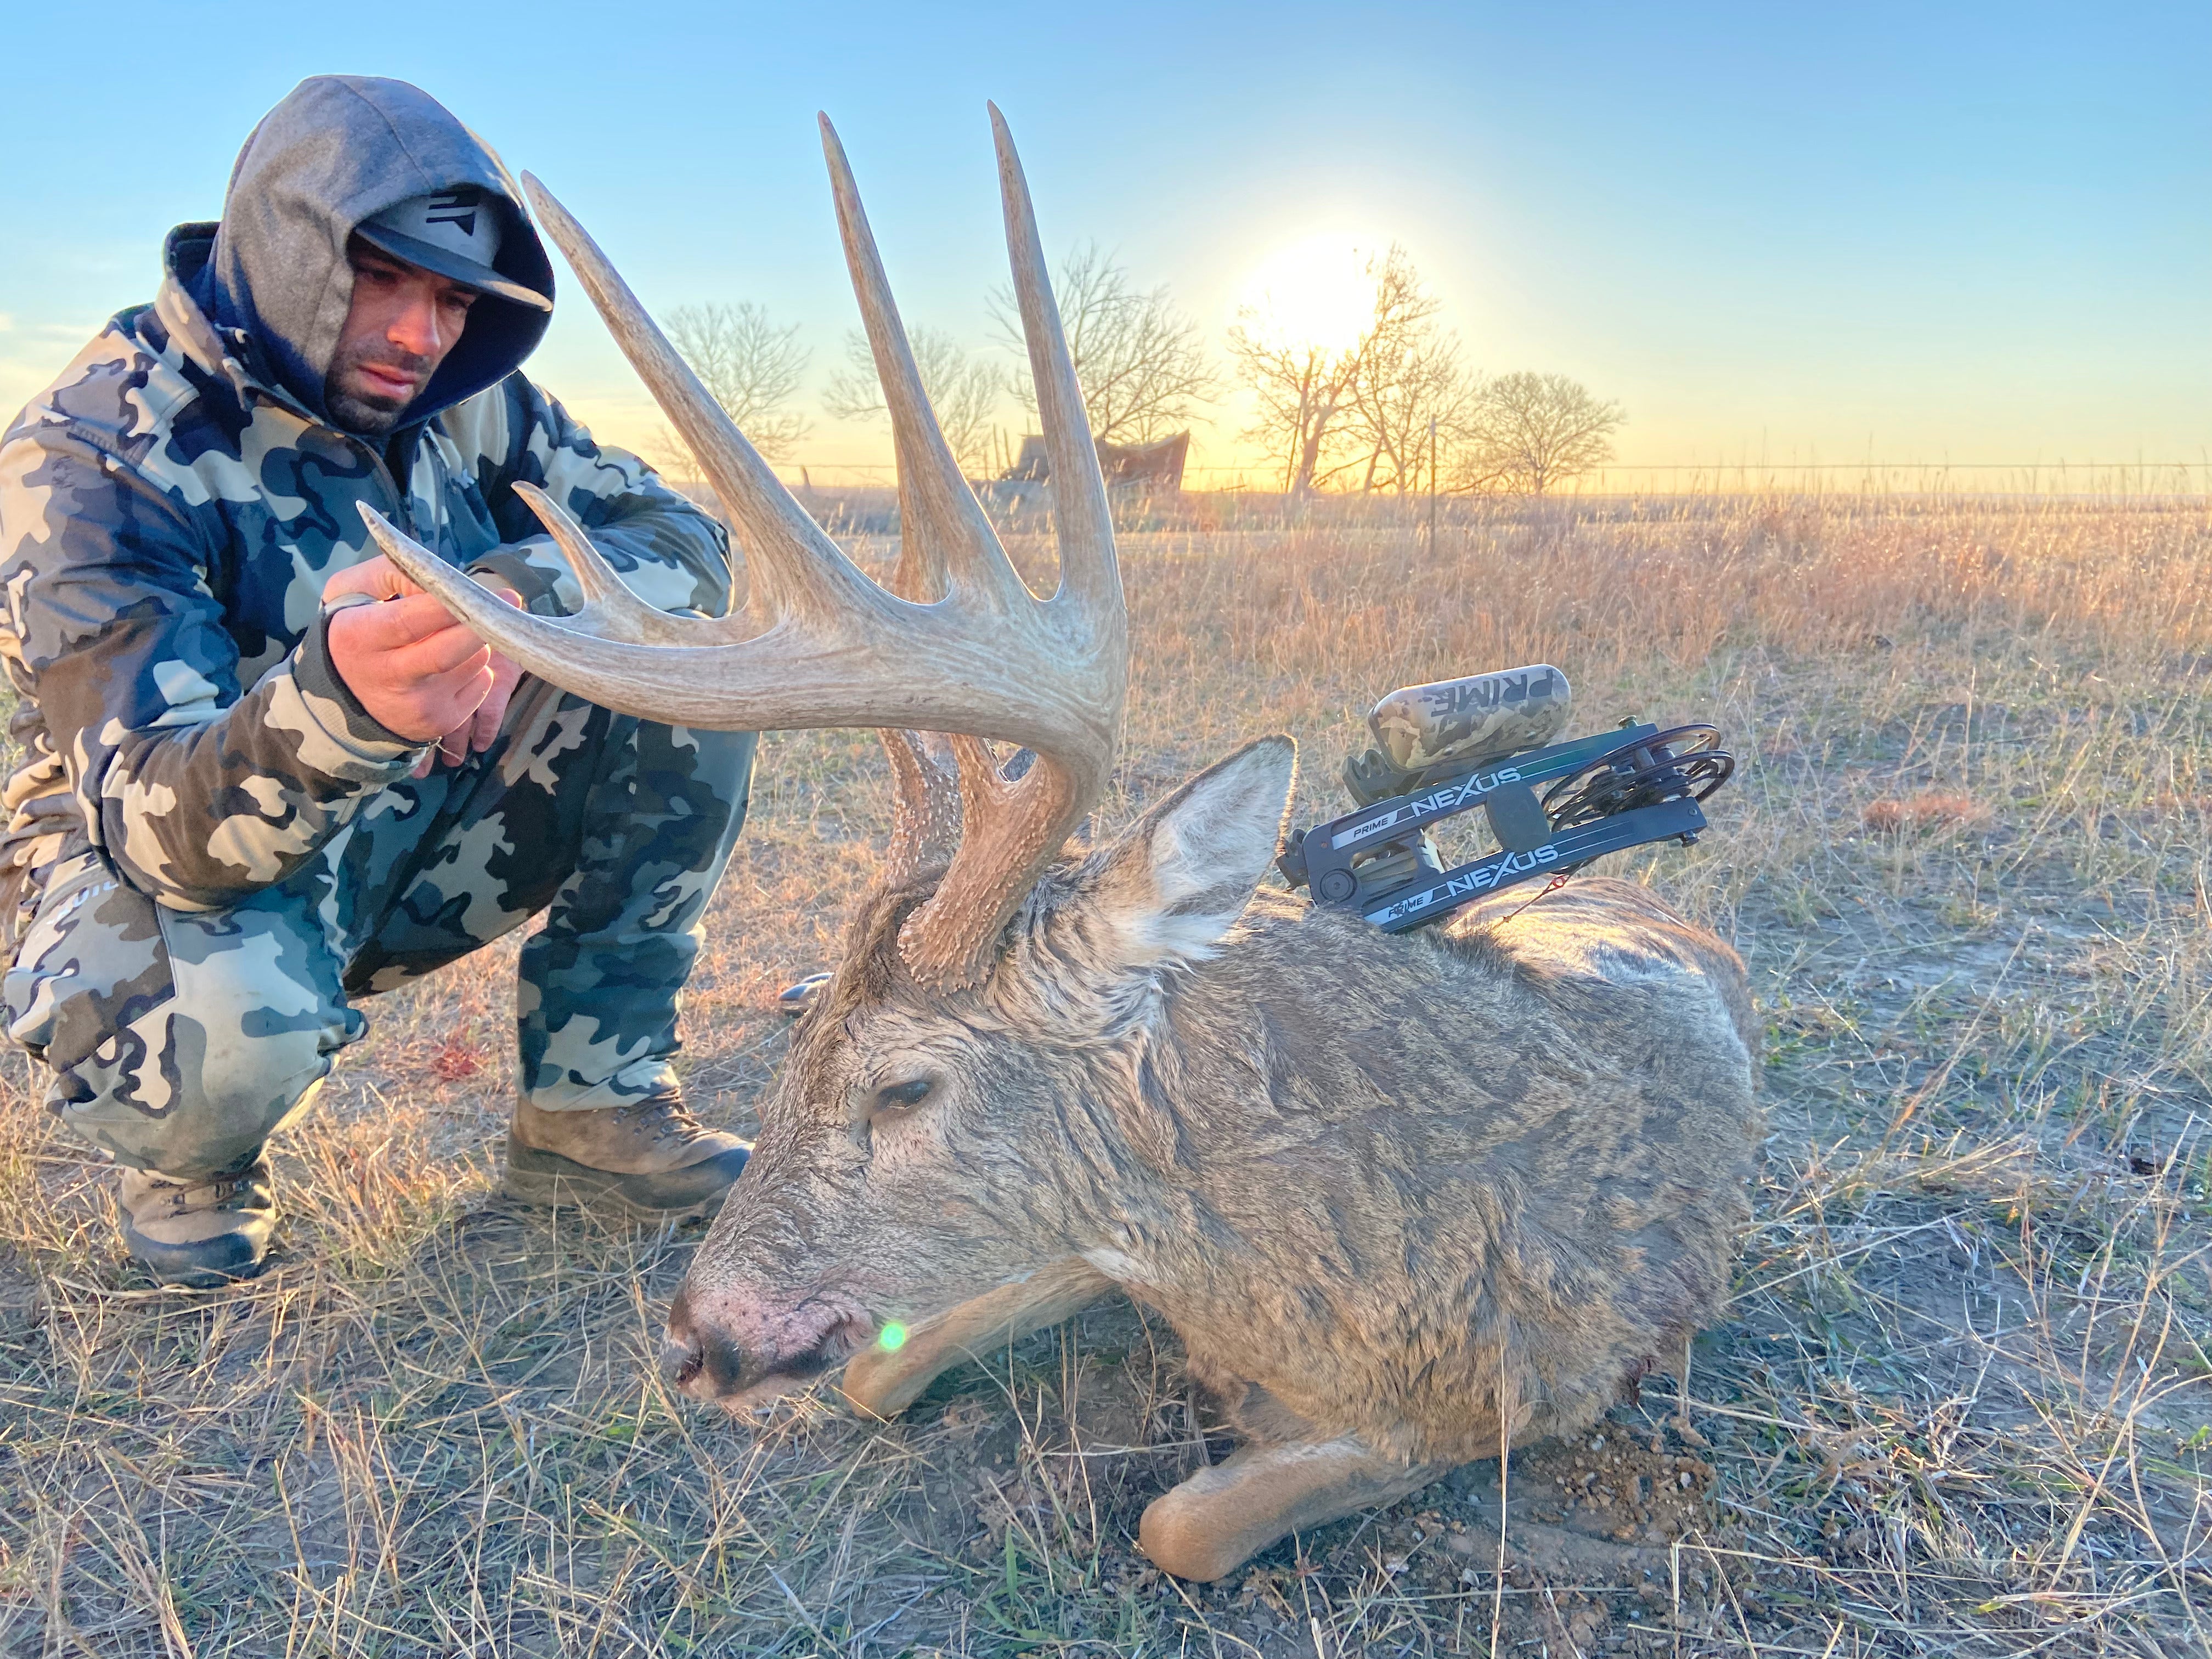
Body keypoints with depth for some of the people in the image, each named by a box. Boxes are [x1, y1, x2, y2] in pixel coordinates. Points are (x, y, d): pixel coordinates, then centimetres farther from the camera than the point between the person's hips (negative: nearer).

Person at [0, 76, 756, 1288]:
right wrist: (336, 700, -56)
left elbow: (684, 537, -7)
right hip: (165, 861, -5)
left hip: (405, 842, 5)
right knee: (226, 1029, -41)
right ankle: (185, 1167, 1)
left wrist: (520, 597, -29)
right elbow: (159, 821, -32)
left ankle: (589, 1107, -6)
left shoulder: (458, 401, -7)